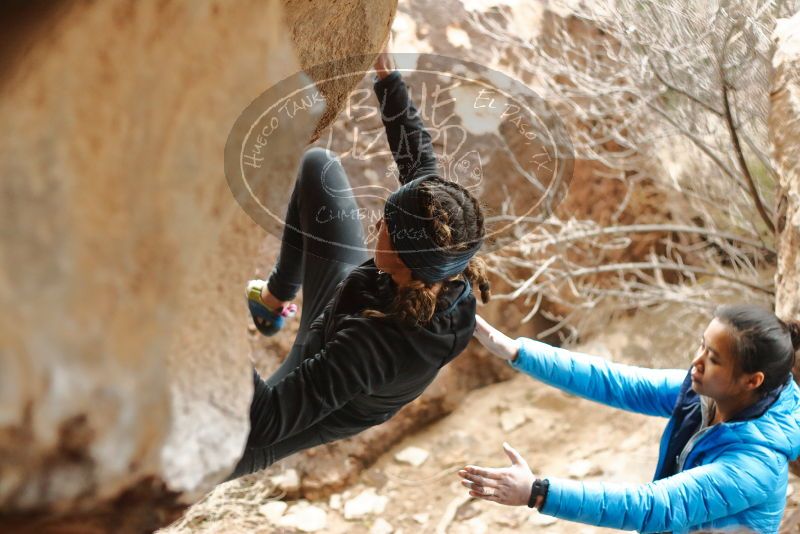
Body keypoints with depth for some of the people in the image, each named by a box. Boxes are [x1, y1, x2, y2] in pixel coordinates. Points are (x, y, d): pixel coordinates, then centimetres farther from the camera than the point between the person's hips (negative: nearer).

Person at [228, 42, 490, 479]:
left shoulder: (378, 344, -47)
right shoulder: (454, 274, -30)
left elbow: (264, 423, -45)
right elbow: (418, 159, -13)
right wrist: (388, 79, -7)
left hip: (326, 398, -5)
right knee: (318, 162, 9)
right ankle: (276, 296, 30)